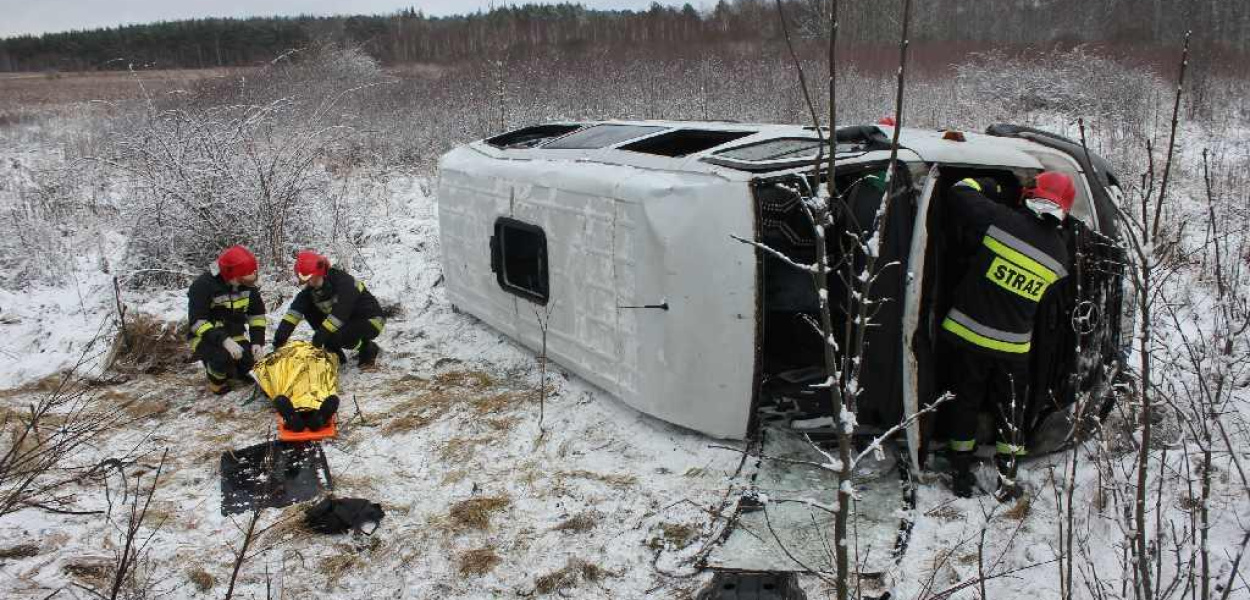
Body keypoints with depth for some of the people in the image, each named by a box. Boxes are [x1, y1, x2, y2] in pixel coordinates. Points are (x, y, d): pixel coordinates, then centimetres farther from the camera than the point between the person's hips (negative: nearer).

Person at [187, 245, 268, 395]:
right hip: (206, 338, -5)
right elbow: (196, 322, -28)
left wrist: (257, 341, -9)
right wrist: (222, 340, -40)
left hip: (234, 335, 6)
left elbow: (257, 313, 5)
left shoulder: (248, 285, -5)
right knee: (223, 355, -35)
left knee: (248, 360, -18)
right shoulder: (203, 285, -24)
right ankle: (217, 380, -2)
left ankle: (228, 372, 16)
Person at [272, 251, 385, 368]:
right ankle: (335, 353, 0)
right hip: (348, 321, 8)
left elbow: (340, 312, -37)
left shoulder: (344, 281, -27)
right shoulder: (311, 288, -6)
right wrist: (281, 335, -30)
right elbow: (296, 309, -18)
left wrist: (321, 334, -40)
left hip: (371, 321, -8)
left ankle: (369, 349, -3)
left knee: (337, 337, -34)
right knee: (308, 309, -5)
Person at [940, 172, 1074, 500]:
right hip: (1013, 346, 2)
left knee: (965, 403, 14)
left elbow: (958, 194, -7)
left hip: (968, 334, -1)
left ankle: (961, 474, 22)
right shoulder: (1059, 254, -2)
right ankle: (1007, 480, 21)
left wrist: (988, 185, 11)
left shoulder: (1000, 219, -16)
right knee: (1010, 410, 18)